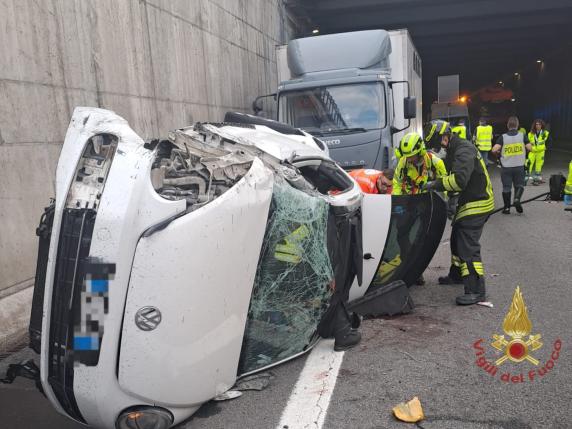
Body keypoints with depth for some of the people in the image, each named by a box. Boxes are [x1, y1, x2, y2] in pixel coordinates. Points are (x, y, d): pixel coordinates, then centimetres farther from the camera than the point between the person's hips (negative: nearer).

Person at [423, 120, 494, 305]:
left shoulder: (464, 150, -22)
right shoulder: (453, 151, 11)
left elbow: (459, 180, -33)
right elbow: (450, 175, 17)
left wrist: (435, 184, -25)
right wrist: (436, 184, 0)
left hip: (478, 203, -11)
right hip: (468, 201, 11)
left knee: (467, 246, -13)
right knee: (457, 239, 23)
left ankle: (477, 291, -11)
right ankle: (457, 274, 41)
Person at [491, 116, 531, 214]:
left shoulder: (503, 137, -5)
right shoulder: (523, 135, -1)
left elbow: (494, 150, -15)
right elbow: (529, 148, -5)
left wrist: (498, 153, 6)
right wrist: (523, 152, 16)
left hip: (506, 167, -1)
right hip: (519, 166, 1)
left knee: (506, 187, 8)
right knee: (519, 185, 15)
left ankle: (507, 208, 13)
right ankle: (517, 199, -12)